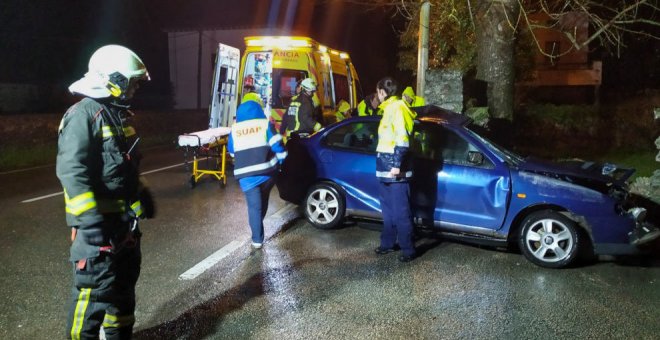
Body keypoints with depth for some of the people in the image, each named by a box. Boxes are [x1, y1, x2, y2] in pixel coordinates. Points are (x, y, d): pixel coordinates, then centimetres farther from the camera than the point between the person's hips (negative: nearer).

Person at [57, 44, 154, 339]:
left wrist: (142, 196, 24)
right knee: (96, 289, -5)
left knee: (124, 282, 20)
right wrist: (90, 219, -30)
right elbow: (71, 172, -25)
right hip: (98, 223, -10)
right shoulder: (83, 115, -16)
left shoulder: (118, 114, 14)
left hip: (124, 219, 10)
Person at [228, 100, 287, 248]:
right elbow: (277, 145, -5)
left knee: (254, 206, 5)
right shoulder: (265, 124, 4)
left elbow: (231, 151, 25)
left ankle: (257, 239, 5)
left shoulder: (235, 129, 10)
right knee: (263, 199, 24)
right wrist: (281, 159, 11)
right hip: (267, 171, 0)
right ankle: (258, 226, 39)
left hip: (246, 174, 0)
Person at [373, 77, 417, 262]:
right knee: (388, 211, 17)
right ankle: (388, 243, 27)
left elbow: (402, 138, -20)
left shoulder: (397, 108, -12)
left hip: (395, 171, -10)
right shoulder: (389, 108, 18)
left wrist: (397, 164, -24)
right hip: (385, 170, 10)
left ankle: (408, 249, 1)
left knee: (401, 212, -5)